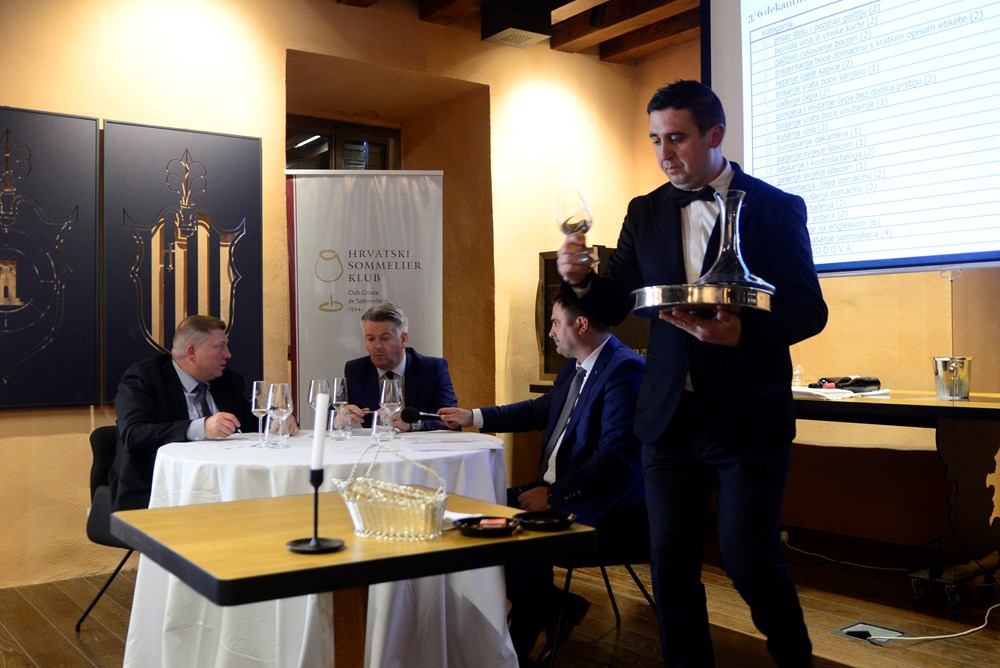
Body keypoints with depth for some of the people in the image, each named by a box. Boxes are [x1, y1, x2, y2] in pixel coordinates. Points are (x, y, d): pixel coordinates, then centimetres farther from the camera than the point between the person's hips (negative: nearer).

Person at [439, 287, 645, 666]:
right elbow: (542, 410, 28)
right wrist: (474, 417, 29)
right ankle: (554, 607, 10)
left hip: (599, 504, -10)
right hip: (554, 488, 10)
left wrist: (553, 494, -22)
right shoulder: (574, 366, 10)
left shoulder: (625, 369, -19)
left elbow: (615, 458, -25)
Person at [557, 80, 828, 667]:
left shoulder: (776, 208, -3)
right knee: (671, 565, 8)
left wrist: (742, 331, -24)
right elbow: (615, 304, 9)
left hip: (748, 415, -4)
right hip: (670, 415, 4)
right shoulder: (646, 213, 8)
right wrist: (583, 278, -13)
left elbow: (810, 309, -6)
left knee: (750, 562, 0)